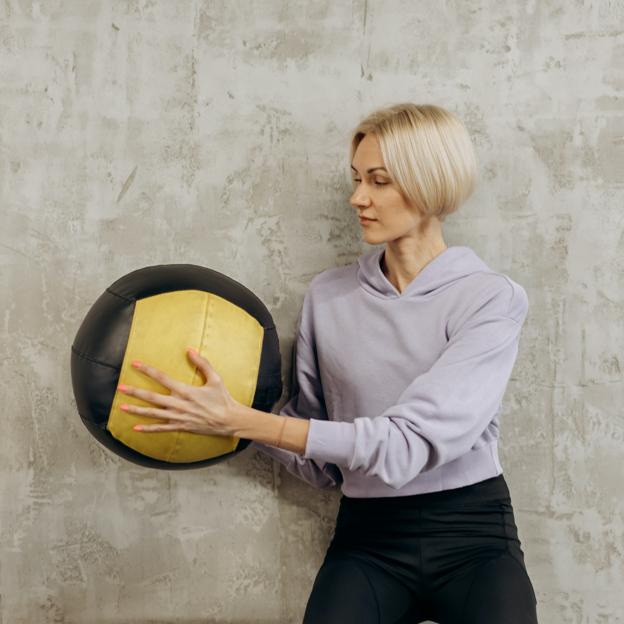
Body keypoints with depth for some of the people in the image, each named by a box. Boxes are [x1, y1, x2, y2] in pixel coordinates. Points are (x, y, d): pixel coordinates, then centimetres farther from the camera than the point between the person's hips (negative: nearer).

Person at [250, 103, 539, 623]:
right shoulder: (329, 295, 4)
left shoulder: (493, 300, -6)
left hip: (473, 535, -1)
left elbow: (407, 443, -18)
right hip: (367, 537, 2)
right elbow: (319, 463, 7)